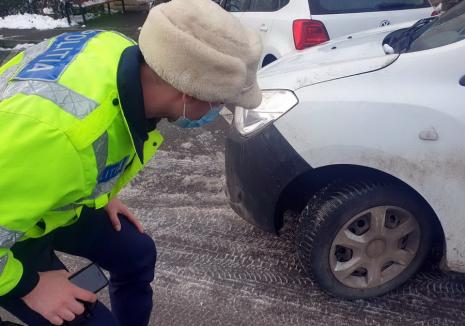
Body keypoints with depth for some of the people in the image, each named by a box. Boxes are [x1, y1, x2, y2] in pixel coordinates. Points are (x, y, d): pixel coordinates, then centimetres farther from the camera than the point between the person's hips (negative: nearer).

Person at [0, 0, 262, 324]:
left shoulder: (124, 53, -17)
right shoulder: (59, 129, -44)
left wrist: (103, 193, 8)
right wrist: (28, 285, -20)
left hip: (50, 193, 7)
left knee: (138, 255, 13)